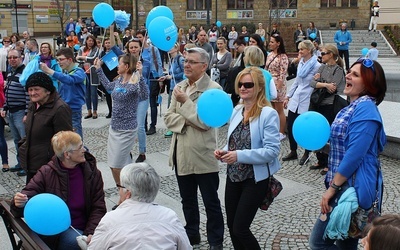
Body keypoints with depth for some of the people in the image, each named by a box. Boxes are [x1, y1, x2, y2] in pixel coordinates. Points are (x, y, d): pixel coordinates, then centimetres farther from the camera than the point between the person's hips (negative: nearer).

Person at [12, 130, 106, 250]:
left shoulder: (92, 173, -2)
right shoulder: (46, 173, -7)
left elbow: (98, 208, -2)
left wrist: (91, 233, -17)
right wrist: (19, 202, -31)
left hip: (83, 228, 1)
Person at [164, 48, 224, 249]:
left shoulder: (213, 88, -11)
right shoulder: (179, 87, 9)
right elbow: (168, 118, 4)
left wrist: (185, 102, -17)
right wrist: (188, 122, -13)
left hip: (203, 155, -6)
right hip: (181, 153, 6)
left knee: (210, 201, 7)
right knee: (187, 199, 20)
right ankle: (191, 234, 37)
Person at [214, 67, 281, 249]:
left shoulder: (268, 114, -16)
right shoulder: (237, 110, 6)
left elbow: (272, 151, -21)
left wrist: (240, 156, -27)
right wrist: (224, 152, -4)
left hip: (255, 178, -7)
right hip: (233, 176, 7)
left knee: (240, 228, -3)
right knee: (231, 226, 14)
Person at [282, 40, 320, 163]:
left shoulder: (316, 66, -12)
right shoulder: (300, 63, 9)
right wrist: (288, 96, 17)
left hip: (306, 102, -6)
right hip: (295, 100, 7)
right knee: (290, 127, 8)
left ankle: (306, 154, 25)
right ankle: (293, 152, 25)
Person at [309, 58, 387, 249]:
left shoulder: (365, 108, -18)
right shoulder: (353, 107, 13)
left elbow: (354, 155, -24)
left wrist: (332, 188, -19)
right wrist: (324, 146, 3)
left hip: (354, 189, -10)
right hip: (345, 186, 10)